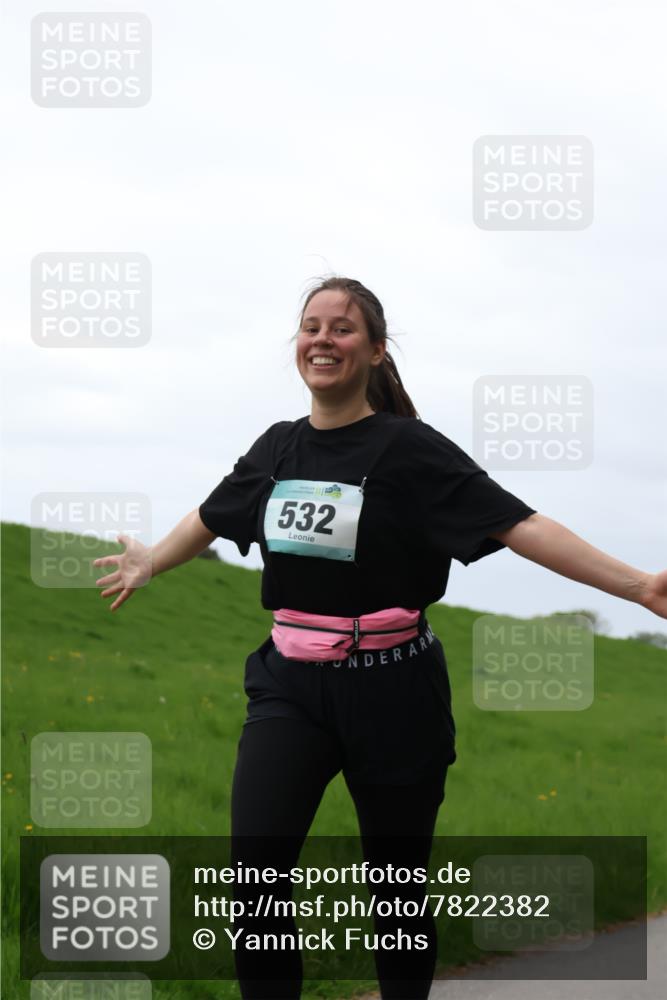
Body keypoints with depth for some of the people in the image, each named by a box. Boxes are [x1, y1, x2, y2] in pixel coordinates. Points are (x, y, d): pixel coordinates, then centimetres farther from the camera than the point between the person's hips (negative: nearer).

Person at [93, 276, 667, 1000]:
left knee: (397, 879, 7)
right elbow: (212, 517, 27)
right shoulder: (276, 448, 7)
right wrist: (150, 563, 44)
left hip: (390, 692, -3)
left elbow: (518, 525, -13)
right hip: (290, 684, 3)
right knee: (256, 866, -14)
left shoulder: (409, 449, -8)